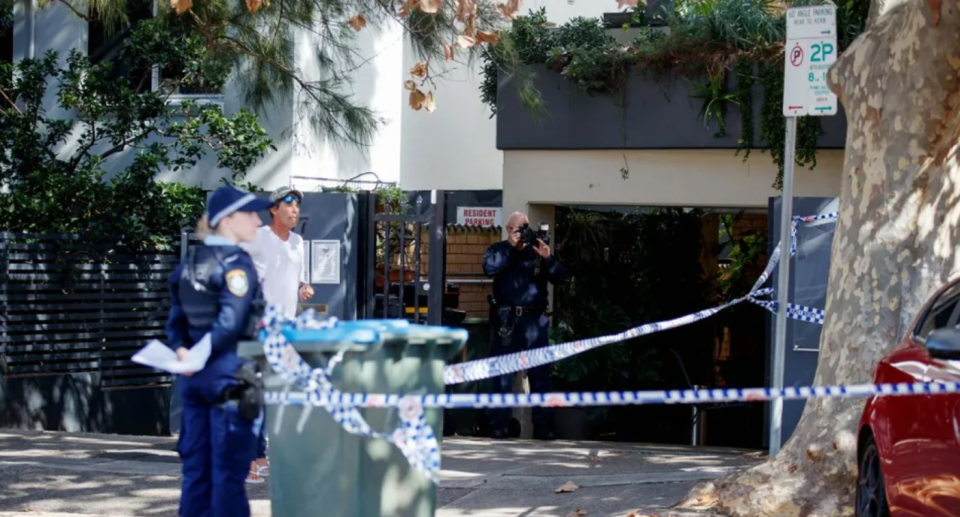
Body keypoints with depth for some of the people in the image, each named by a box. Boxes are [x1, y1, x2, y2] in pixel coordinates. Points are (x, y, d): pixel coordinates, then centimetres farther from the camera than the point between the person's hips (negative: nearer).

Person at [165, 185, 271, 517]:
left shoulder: (190, 262, 14)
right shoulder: (235, 263, -11)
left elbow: (176, 319, 10)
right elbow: (229, 323, -21)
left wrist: (182, 351, -4)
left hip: (195, 378, 8)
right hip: (230, 375, -8)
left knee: (196, 466, 10)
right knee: (229, 469, -4)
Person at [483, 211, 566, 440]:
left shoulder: (537, 251, 13)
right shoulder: (499, 250, 8)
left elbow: (560, 277, 5)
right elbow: (489, 268, -13)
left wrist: (548, 258, -11)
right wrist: (511, 246, -14)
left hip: (534, 319, 2)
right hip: (507, 320, -2)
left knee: (540, 372, 1)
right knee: (503, 373, -2)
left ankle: (543, 425, 4)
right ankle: (499, 425, 1)